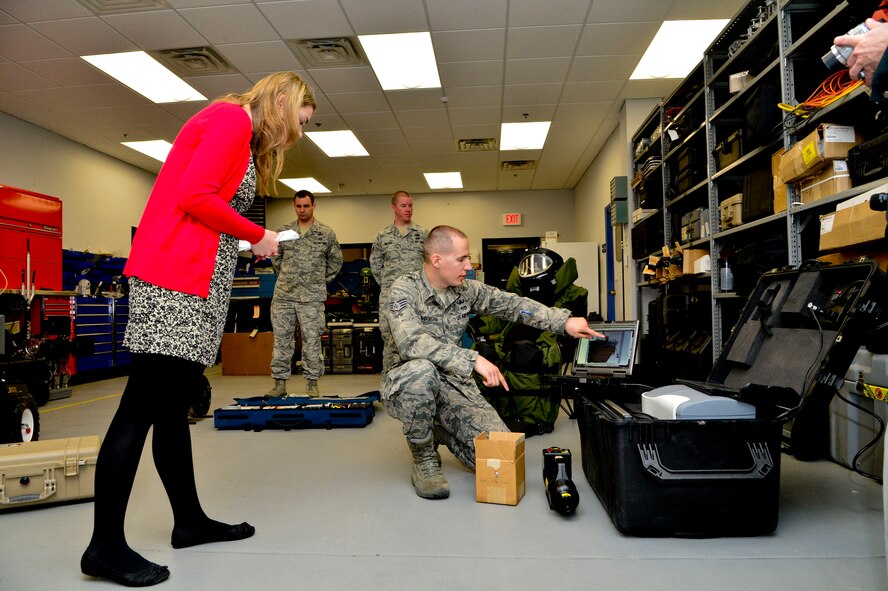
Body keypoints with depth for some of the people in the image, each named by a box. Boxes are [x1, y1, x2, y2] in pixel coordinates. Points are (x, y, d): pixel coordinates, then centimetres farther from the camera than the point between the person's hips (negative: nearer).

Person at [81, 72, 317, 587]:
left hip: (199, 284, 10)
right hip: (174, 276, -10)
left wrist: (251, 240, 6)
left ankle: (189, 520, 20)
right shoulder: (231, 117, -5)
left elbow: (212, 202, 17)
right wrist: (257, 236, -6)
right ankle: (105, 546, 2)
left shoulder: (241, 137, 25)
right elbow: (195, 197, -16)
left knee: (173, 407, 11)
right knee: (143, 406, -7)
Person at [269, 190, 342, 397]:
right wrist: (284, 275, 13)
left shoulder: (326, 233, 4)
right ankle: (280, 383, 15)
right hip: (283, 294, 2)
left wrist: (324, 279, 8)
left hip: (312, 296, -2)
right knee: (281, 339, 6)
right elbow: (275, 256, 21)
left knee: (312, 340, 1)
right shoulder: (283, 231, 9)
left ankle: (312, 383, 11)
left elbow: (336, 259, 13)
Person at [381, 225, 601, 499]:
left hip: (453, 383, 5)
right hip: (409, 383, -4)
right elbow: (411, 342, -31)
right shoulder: (405, 290, -15)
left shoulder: (466, 290, 1)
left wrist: (564, 321, -3)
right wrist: (472, 359, -37)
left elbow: (512, 304, 6)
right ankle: (424, 460, -15)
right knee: (422, 370, -40)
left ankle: (439, 429, 19)